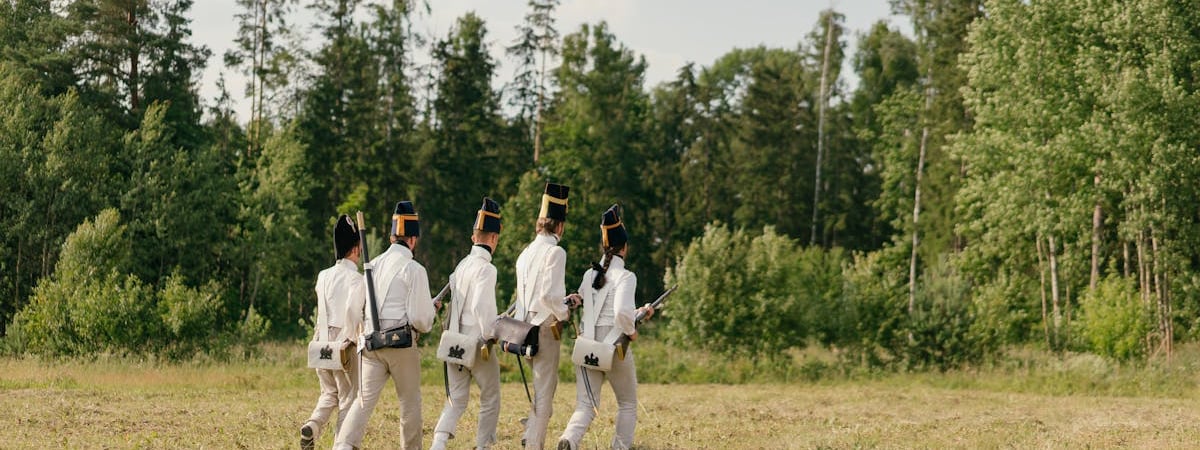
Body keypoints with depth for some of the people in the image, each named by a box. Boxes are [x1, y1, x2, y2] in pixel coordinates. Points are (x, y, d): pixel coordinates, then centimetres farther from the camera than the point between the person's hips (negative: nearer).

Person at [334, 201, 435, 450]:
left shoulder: (373, 265, 10)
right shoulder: (413, 269, -8)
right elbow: (420, 317, -11)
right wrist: (426, 322, 11)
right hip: (402, 344, -5)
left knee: (365, 399, 0)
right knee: (410, 402, 9)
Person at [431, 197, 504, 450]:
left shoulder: (462, 265, 10)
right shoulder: (486, 268, -13)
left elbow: (458, 303, 13)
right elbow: (481, 307, -22)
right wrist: (489, 337, -12)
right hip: (478, 344, -7)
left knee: (456, 400, 8)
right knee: (490, 400, 10)